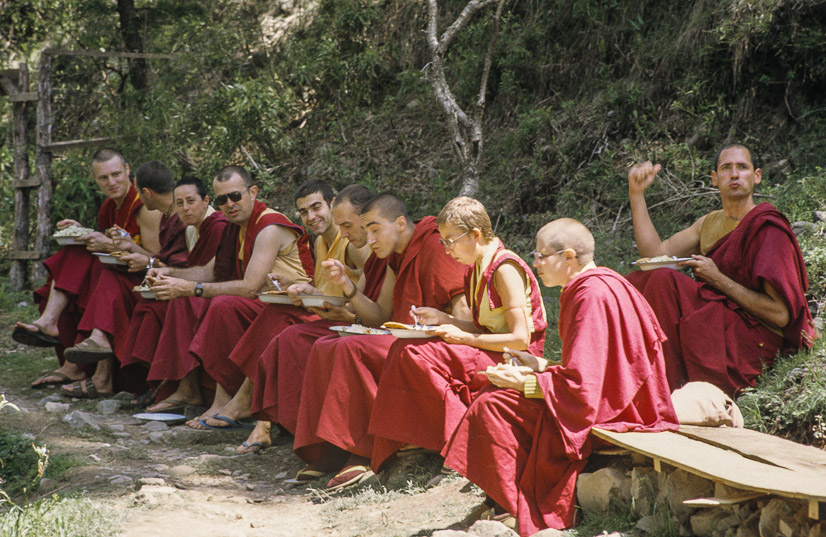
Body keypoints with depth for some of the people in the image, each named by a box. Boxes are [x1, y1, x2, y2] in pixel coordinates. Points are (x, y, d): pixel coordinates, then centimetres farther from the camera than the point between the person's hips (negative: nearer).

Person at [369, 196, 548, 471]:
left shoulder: (505, 268, -16)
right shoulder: (477, 268, 12)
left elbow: (520, 339, -20)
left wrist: (463, 338, -16)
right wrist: (443, 318, 5)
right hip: (491, 355, 9)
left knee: (416, 356, -21)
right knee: (404, 349, -4)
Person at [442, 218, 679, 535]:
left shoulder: (592, 295, -22)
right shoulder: (602, 285, 11)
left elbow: (581, 384, -25)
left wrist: (524, 383, -13)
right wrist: (540, 366, 12)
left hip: (608, 414, -11)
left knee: (493, 405, -13)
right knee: (499, 396, 15)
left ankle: (522, 507, 0)